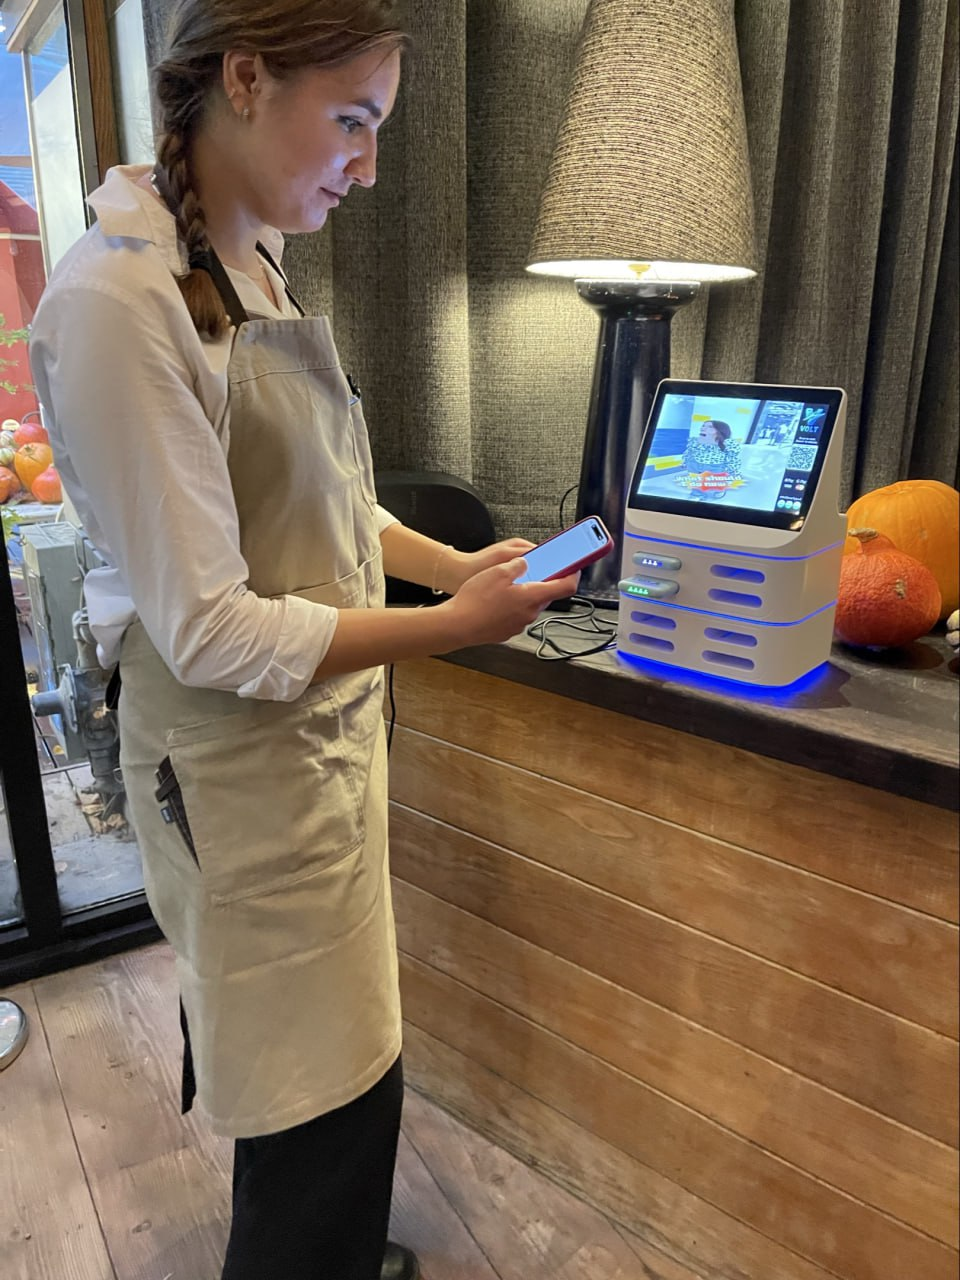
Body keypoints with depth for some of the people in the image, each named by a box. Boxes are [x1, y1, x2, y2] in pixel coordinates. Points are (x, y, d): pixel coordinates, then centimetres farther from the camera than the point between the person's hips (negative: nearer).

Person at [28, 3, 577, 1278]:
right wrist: (452, 628, -19)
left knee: (322, 1064, 24)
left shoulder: (256, 272, 8)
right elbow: (211, 632, -22)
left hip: (330, 717, 8)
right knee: (331, 1095, 9)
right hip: (240, 757, -8)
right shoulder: (116, 299, -21)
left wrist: (458, 562, 5)